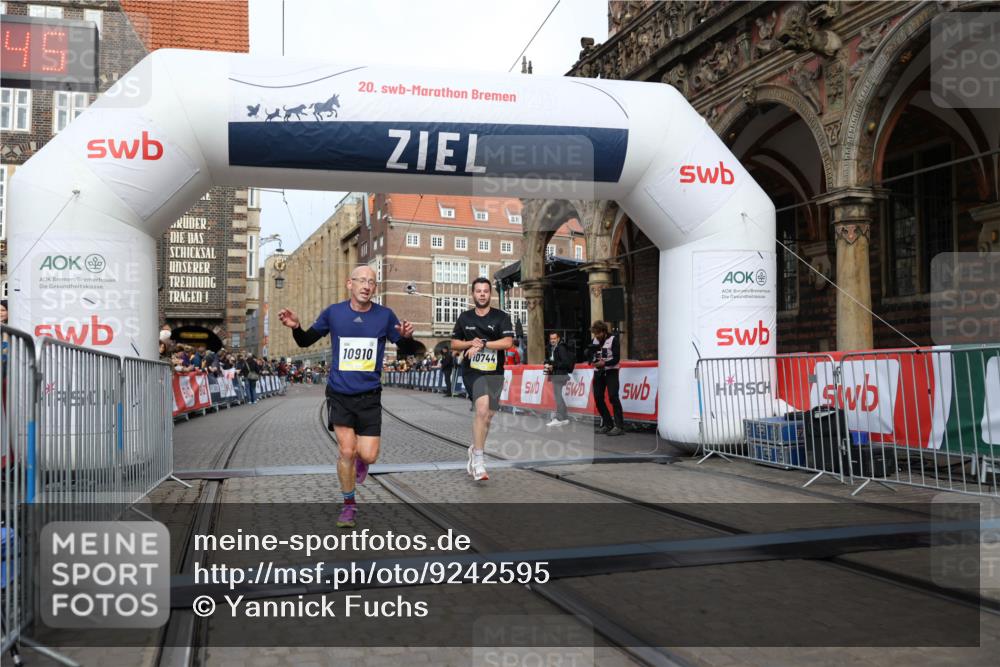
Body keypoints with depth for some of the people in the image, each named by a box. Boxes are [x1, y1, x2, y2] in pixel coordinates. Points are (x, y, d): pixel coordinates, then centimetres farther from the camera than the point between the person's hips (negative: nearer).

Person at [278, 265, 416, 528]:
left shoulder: (385, 316, -3)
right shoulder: (333, 312, -3)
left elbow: (405, 350, 5)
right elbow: (306, 341, 9)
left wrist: (406, 337, -18)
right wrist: (296, 327, -13)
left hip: (369, 395, 0)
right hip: (339, 394, 0)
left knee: (368, 456, -5)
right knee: (347, 451, -7)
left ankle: (361, 458, 35)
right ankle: (349, 504, 16)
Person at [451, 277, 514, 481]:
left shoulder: (501, 317, 2)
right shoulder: (465, 317, 9)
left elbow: (508, 342, -9)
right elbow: (454, 343, 14)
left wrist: (482, 344, -15)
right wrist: (470, 343, -6)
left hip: (494, 372, 2)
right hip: (472, 371, -2)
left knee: (487, 416, 9)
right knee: (483, 407, -24)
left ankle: (474, 450, 36)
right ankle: (477, 461, -21)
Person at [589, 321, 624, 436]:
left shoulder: (613, 339, -8)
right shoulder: (595, 340, 9)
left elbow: (616, 358, -13)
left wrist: (604, 363, -27)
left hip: (611, 372, -6)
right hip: (598, 372, 6)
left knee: (613, 397, -14)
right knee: (598, 398, 3)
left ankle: (619, 426, -13)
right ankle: (607, 424, 14)